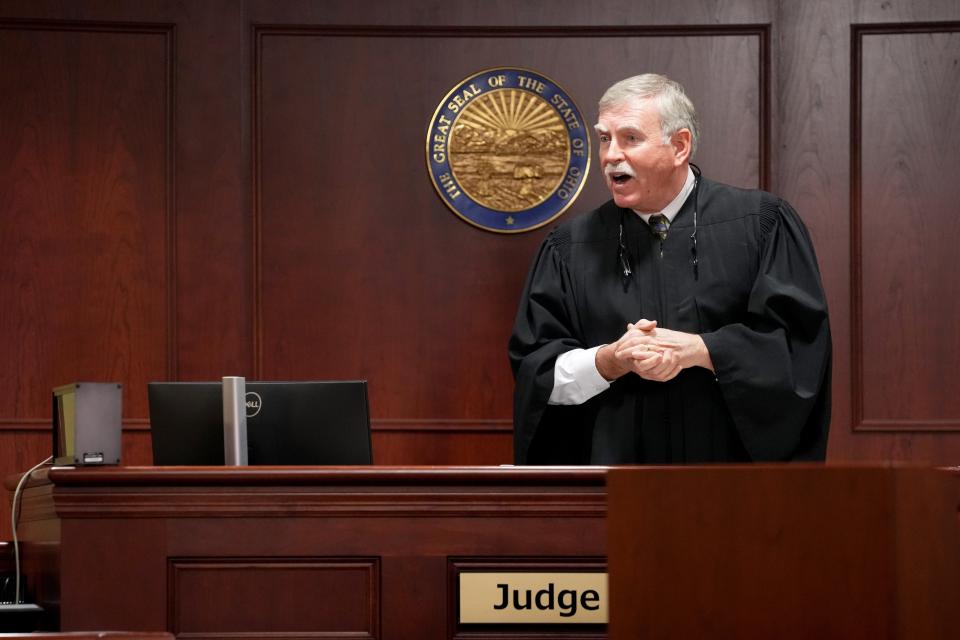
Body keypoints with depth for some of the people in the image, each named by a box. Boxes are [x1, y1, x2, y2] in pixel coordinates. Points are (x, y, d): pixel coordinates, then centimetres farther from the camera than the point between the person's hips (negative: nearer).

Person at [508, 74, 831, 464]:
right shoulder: (570, 248, 3)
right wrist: (609, 361, -17)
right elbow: (533, 367, 0)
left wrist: (699, 350, -18)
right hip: (613, 456, 2)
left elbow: (799, 336, -9)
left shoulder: (760, 224, -3)